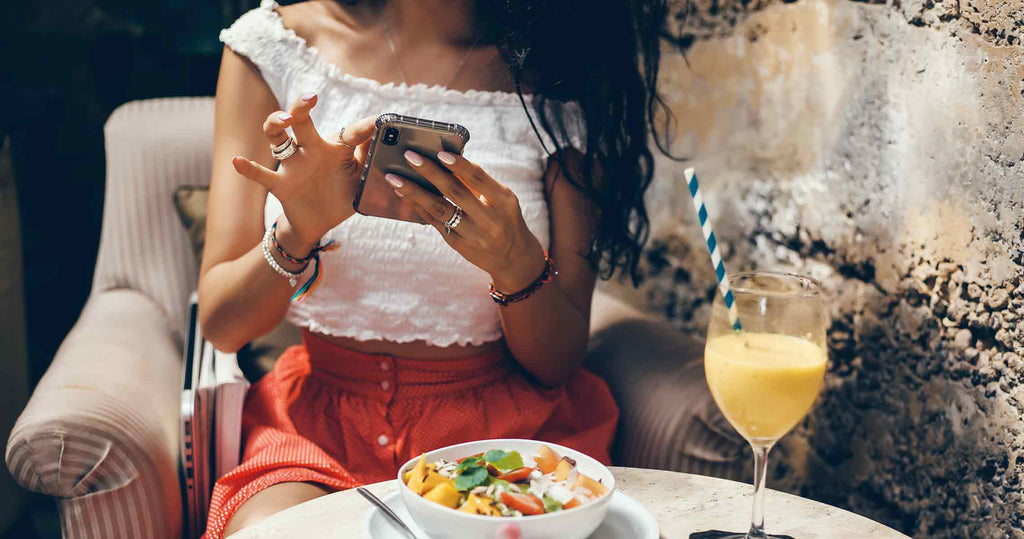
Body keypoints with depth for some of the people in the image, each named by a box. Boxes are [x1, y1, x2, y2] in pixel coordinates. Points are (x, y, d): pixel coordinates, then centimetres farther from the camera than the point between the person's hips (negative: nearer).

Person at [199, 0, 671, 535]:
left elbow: (558, 363, -4)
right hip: (323, 417, 1)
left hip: (499, 420, 0)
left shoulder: (565, 72, -6)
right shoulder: (269, 46, -4)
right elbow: (220, 325, -5)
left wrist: (516, 264, -25)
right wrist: (297, 231, -25)